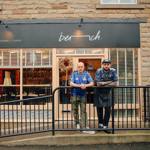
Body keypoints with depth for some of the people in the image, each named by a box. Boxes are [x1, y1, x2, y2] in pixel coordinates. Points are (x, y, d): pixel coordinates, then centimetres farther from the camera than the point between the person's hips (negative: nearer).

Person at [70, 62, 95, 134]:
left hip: (83, 95, 0)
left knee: (83, 111, -2)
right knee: (75, 110, 11)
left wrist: (85, 85, -25)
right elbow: (71, 83, -12)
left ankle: (84, 127, -1)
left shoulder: (86, 74, 1)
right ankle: (77, 123, 33)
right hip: (74, 95, 0)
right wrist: (79, 85, -25)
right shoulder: (74, 74, -2)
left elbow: (92, 83, -6)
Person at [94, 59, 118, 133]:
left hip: (108, 92, 2)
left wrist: (103, 84, -15)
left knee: (108, 109, -2)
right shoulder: (99, 71, -15)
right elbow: (98, 84, -20)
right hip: (99, 92, -1)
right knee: (99, 108, 8)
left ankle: (105, 126, 6)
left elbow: (115, 83, -10)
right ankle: (100, 123, 27)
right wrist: (109, 82, -13)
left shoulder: (113, 71, -8)